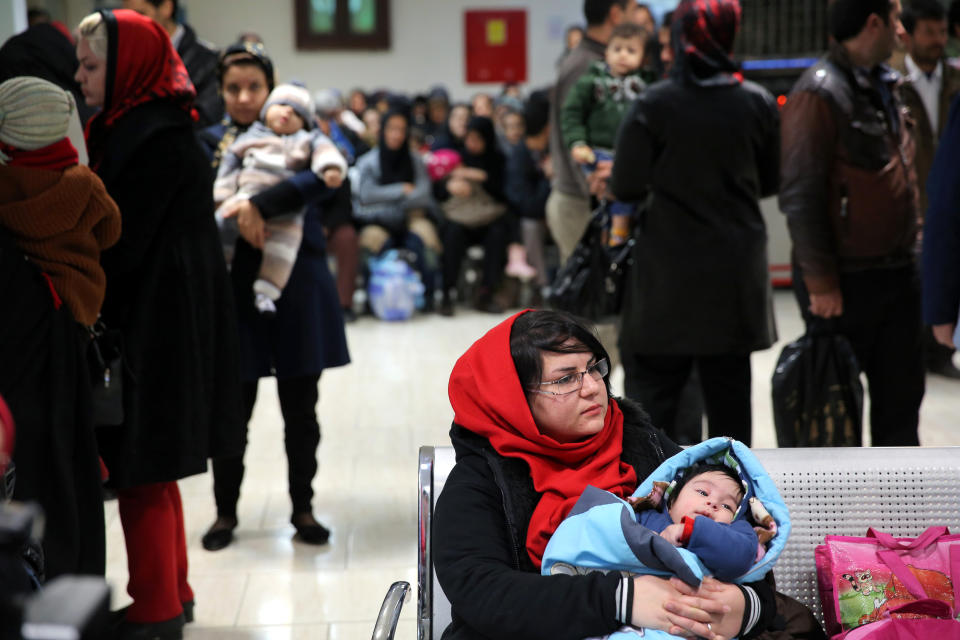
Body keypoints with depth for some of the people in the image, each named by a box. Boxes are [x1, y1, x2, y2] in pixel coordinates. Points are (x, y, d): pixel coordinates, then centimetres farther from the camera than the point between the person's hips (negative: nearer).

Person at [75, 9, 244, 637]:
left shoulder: (157, 140, -18)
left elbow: (121, 244, -20)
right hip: (162, 322, 10)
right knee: (153, 469, 17)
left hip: (157, 325, -10)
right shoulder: (131, 127, 12)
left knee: (142, 470, -1)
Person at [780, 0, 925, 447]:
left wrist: (910, 253, 14)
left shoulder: (885, 86, 12)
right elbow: (800, 197, -17)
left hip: (897, 272, 8)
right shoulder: (819, 92, -15)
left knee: (901, 394, 14)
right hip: (844, 281, -8)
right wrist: (820, 283, -18)